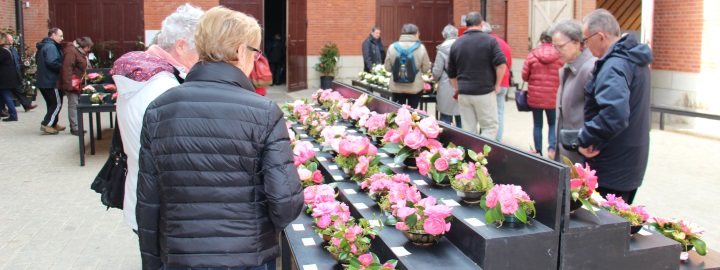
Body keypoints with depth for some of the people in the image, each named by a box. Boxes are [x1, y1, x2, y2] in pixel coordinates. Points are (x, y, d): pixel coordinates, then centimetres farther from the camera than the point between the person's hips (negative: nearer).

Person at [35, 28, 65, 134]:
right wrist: (63, 67, -15)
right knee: (57, 103, -5)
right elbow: (52, 63, -27)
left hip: (43, 80, 10)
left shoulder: (43, 46, 16)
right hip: (51, 81, -10)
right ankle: (46, 124, -6)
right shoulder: (51, 47, -17)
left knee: (52, 103, 17)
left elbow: (37, 60, 22)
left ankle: (53, 124, 24)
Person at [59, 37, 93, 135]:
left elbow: (87, 67, 29)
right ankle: (74, 128, -6)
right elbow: (67, 69, -23)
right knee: (73, 104, -8)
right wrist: (68, 84, -27)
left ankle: (75, 127, 15)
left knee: (75, 105, 11)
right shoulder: (71, 51, -16)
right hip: (72, 84, -10)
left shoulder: (82, 52, 17)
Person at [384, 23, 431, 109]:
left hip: (397, 87, 2)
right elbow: (426, 68, -3)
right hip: (415, 87, -1)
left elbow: (388, 68, 1)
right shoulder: (420, 47, -8)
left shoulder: (392, 47, -4)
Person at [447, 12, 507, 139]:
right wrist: (497, 85, -1)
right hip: (485, 92, -3)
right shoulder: (489, 40, -3)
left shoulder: (456, 44, 8)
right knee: (490, 127, 4)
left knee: (468, 131, 9)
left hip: (464, 93, 4)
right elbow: (501, 64, -13)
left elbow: (451, 73, 12)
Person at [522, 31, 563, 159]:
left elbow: (524, 76, -3)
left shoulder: (532, 55, -7)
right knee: (552, 124, 16)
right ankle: (551, 148, -1)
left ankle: (538, 152, 14)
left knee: (537, 125, 11)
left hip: (535, 97, 0)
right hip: (553, 97, 0)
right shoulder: (560, 56, -8)